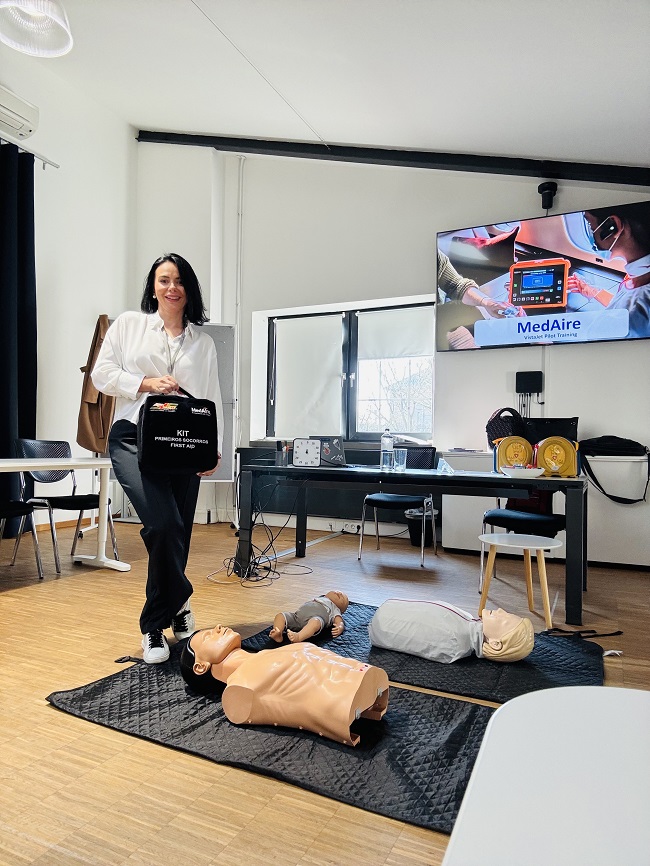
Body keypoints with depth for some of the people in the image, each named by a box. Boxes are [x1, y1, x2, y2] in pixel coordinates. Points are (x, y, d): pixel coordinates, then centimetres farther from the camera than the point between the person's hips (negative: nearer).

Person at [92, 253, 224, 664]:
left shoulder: (204, 342, 15)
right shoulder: (129, 324, 11)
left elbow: (213, 399, 11)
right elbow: (102, 372, 5)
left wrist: (215, 448, -2)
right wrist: (147, 383, -10)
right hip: (134, 437, -2)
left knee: (175, 535, 3)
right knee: (164, 524, -23)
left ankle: (155, 627, 25)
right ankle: (178, 602, 3)